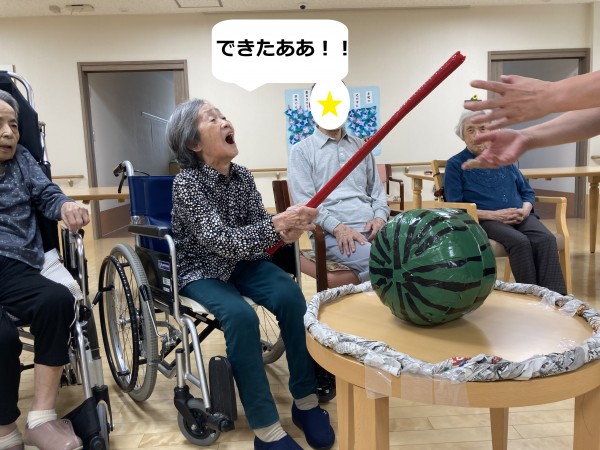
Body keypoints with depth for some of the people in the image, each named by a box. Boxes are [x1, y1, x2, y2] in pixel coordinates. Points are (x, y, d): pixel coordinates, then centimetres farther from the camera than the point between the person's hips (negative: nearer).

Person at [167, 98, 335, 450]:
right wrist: (275, 226, -41)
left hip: (244, 263, 5)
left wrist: (285, 229, -29)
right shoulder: (187, 183, -16)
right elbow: (218, 239, -28)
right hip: (202, 273, -4)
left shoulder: (243, 177, 1)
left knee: (291, 296, -23)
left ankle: (306, 401, -9)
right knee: (241, 316, -32)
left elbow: (259, 227, -5)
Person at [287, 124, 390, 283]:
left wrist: (380, 217, 1)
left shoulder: (360, 145, 22)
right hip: (331, 232, -5)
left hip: (371, 227, 5)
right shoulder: (301, 150, 6)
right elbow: (305, 202, -5)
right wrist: (338, 228, -19)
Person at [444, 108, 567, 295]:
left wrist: (525, 210, -4)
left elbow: (527, 191, 20)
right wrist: (494, 214, -14)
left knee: (546, 239, -26)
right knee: (520, 241, -33)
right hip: (485, 221, -4)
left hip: (520, 217, 4)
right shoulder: (455, 165, 4)